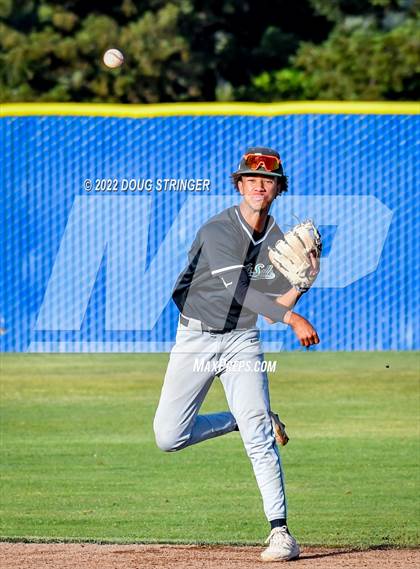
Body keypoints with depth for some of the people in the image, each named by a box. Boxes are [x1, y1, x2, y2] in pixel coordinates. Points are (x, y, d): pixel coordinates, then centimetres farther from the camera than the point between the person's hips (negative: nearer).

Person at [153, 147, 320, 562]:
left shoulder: (279, 242, 0)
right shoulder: (217, 231, -18)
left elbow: (276, 304, 1)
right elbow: (238, 289, -29)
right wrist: (291, 319, -38)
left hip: (241, 341, 2)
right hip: (195, 339, -2)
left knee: (259, 438, -14)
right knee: (169, 437, -4)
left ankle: (280, 531, -13)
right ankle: (242, 420, 20)